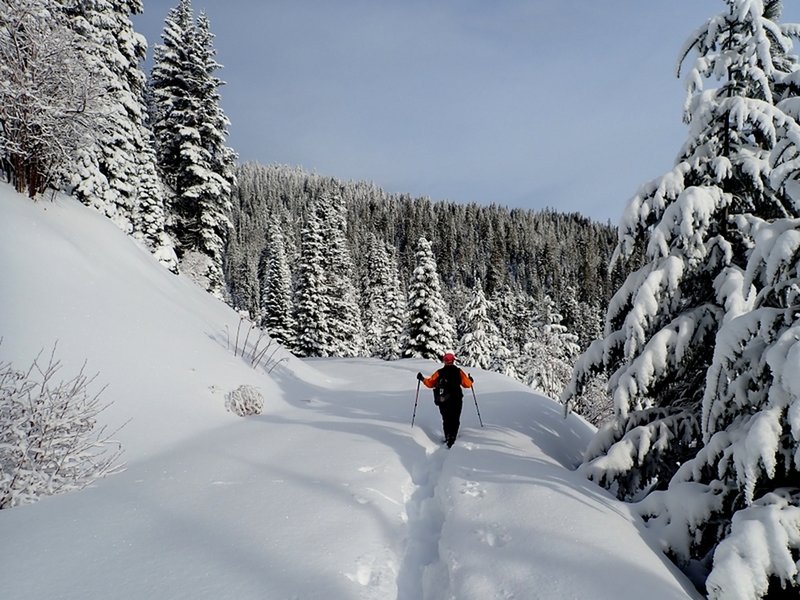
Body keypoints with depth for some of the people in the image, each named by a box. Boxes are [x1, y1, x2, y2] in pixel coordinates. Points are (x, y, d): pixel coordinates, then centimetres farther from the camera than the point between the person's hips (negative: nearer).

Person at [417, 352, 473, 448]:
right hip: (456, 400, -1)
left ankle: (448, 437, 3)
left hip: (443, 401, 1)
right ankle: (452, 437, -13)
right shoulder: (458, 372, 0)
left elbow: (430, 383, 4)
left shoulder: (439, 373, 2)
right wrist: (470, 380, 24)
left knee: (446, 420, 15)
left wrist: (422, 379, 21)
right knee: (455, 420, 4)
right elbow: (467, 384, 2)